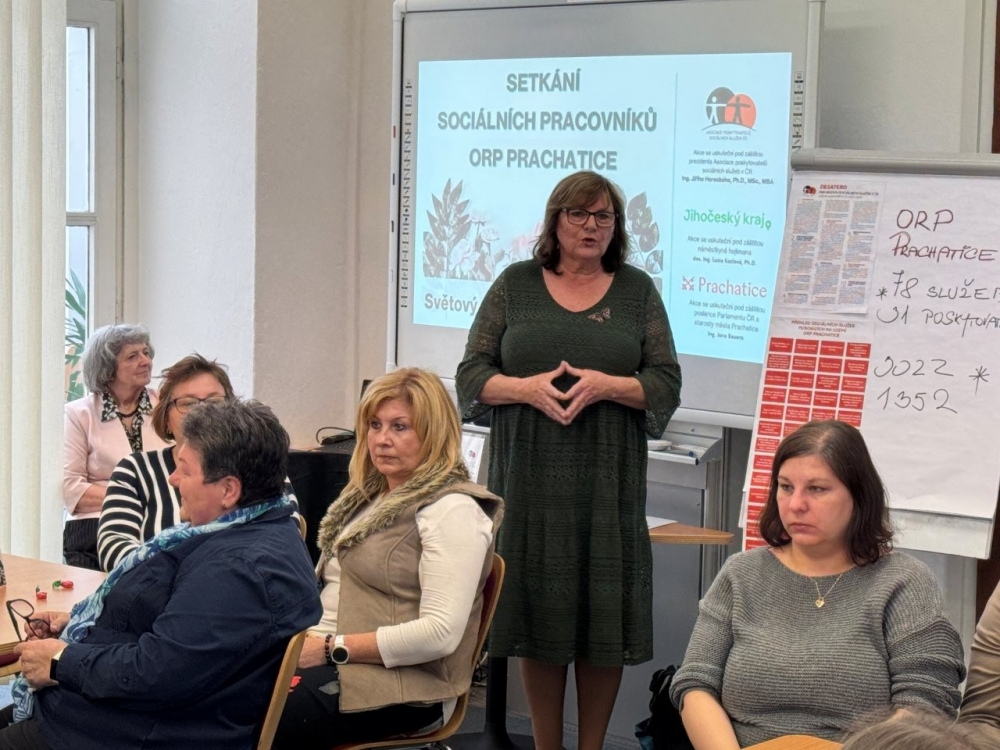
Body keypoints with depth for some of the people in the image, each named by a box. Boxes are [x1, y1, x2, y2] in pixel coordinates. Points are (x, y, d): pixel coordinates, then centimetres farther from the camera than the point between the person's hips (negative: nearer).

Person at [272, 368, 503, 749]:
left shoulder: (453, 510, -9)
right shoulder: (368, 494, 18)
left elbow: (441, 634, -18)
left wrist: (333, 648, -17)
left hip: (401, 684, -8)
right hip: (329, 657, 8)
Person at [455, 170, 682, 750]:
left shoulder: (637, 290, 9)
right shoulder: (516, 285, 9)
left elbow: (666, 384, 3)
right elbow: (472, 375, 5)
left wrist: (606, 385, -14)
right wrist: (525, 387, -13)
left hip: (607, 480, 0)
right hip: (531, 478, 0)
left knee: (603, 615, 0)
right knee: (540, 613, 2)